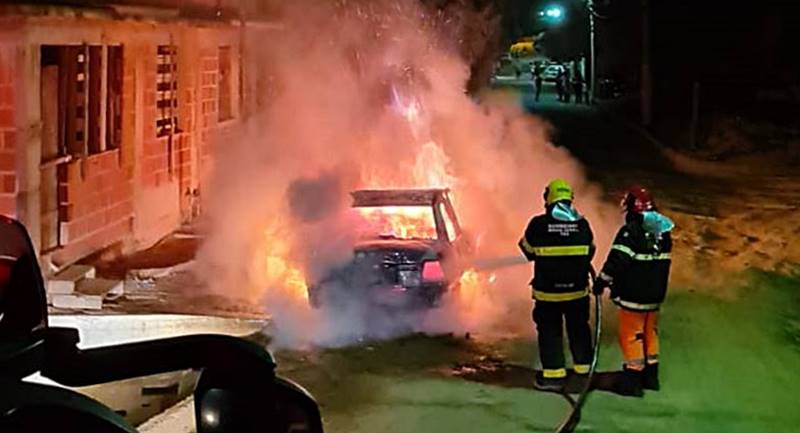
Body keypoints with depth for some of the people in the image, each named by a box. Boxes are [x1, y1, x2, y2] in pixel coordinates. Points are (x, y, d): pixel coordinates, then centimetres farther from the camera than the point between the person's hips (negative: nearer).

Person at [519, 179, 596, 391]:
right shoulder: (582, 224, -4)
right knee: (579, 329, 18)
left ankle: (553, 375, 4)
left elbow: (528, 250, 3)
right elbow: (589, 252, 10)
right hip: (578, 289, 2)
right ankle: (583, 368, 27)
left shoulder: (538, 224, -12)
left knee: (549, 331, 7)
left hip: (547, 291, -2)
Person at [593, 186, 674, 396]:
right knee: (650, 333, 19)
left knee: (631, 335, 0)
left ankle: (633, 379, 1)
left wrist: (601, 282, -9)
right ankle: (650, 376, 27)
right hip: (655, 293, 8)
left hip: (633, 294, -7)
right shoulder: (663, 231, 6)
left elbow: (616, 261, -20)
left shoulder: (630, 232, -18)